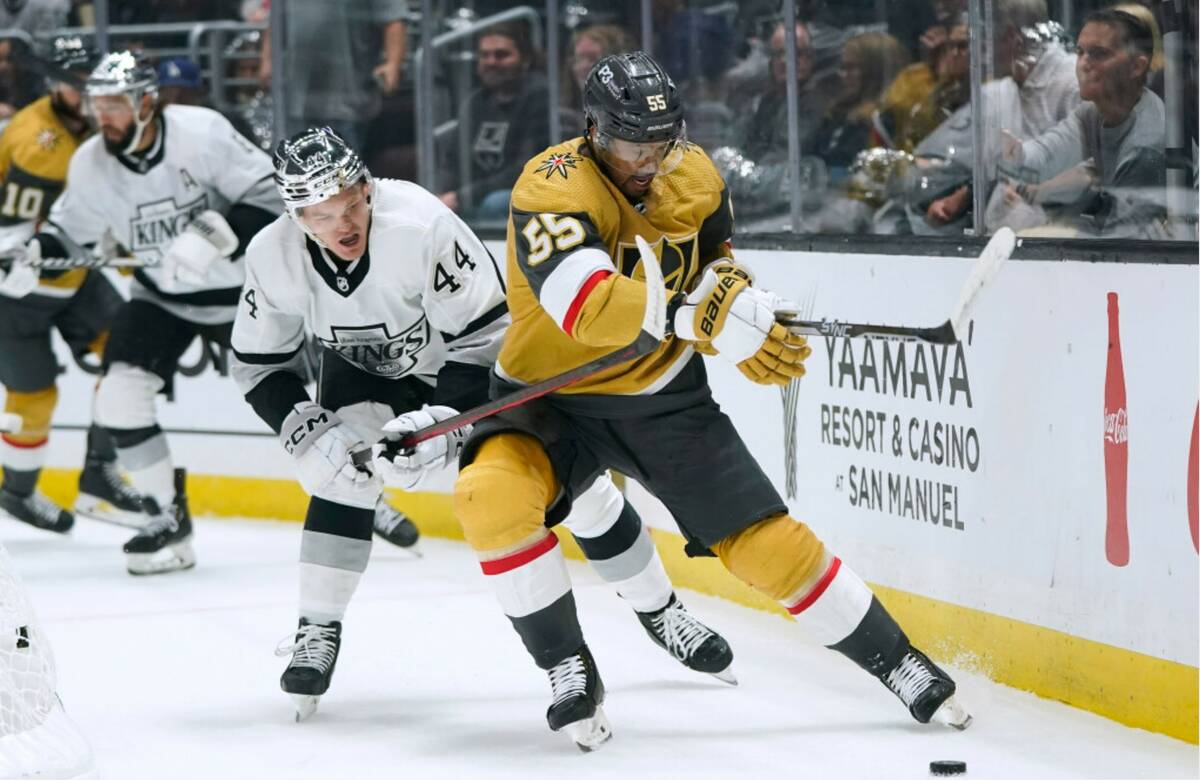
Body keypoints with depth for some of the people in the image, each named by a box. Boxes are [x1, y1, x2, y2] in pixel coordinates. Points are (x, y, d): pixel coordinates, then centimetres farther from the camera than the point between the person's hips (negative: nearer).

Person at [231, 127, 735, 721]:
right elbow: (257, 365, -10)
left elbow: (488, 330, -31)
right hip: (365, 366, 3)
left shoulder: (422, 226, -38)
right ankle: (317, 633, -10)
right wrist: (308, 432, -24)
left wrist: (440, 421, -36)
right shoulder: (273, 258, -24)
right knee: (342, 470, -23)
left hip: (472, 356, -3)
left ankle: (659, 610, 14)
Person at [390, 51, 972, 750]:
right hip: (552, 399, -4)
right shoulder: (552, 188, -25)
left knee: (767, 542, -2)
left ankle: (900, 664, 17)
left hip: (664, 396, 4)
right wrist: (699, 312, -52)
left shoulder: (694, 176, -5)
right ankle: (571, 674, -16)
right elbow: (589, 307, -41)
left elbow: (717, 269, 13)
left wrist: (751, 335, -10)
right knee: (492, 496, -32)